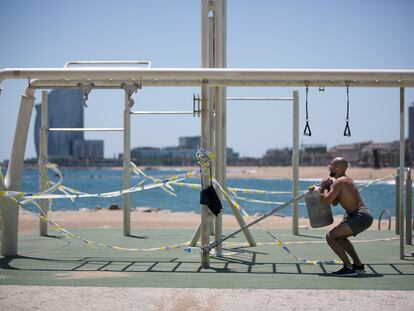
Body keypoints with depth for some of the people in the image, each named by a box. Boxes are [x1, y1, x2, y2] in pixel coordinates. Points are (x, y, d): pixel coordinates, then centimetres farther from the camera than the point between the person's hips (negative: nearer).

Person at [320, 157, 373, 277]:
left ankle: (349, 268, -13)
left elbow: (326, 202, -17)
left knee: (330, 237, -10)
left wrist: (325, 188, 1)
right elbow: (335, 202, 26)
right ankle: (358, 265, 26)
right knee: (339, 237, 27)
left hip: (360, 216, -10)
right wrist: (328, 187, 13)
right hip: (365, 216, 10)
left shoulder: (339, 182, -11)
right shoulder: (347, 180, 20)